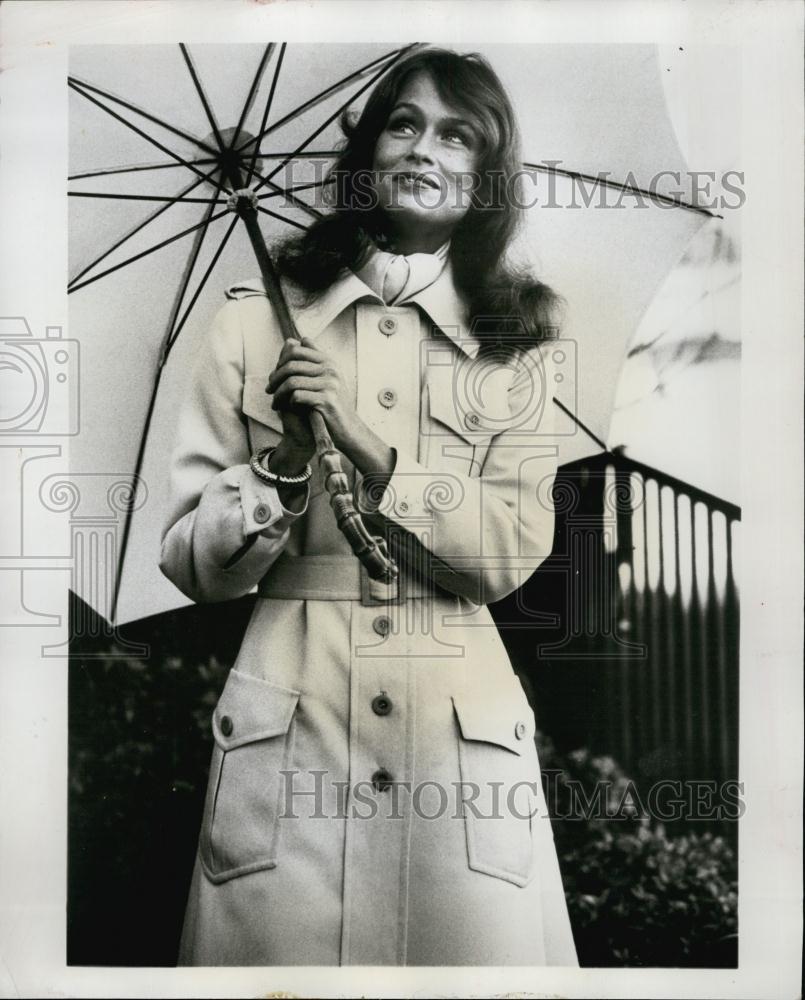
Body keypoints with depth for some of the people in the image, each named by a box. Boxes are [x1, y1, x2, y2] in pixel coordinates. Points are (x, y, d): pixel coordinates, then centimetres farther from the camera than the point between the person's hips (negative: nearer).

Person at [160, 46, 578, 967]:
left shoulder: (514, 344, 7)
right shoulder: (261, 319, 4)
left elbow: (514, 553, -4)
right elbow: (190, 563, 2)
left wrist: (369, 443, -13)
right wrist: (280, 470, -16)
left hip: (463, 728, 1)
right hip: (289, 724, 0)